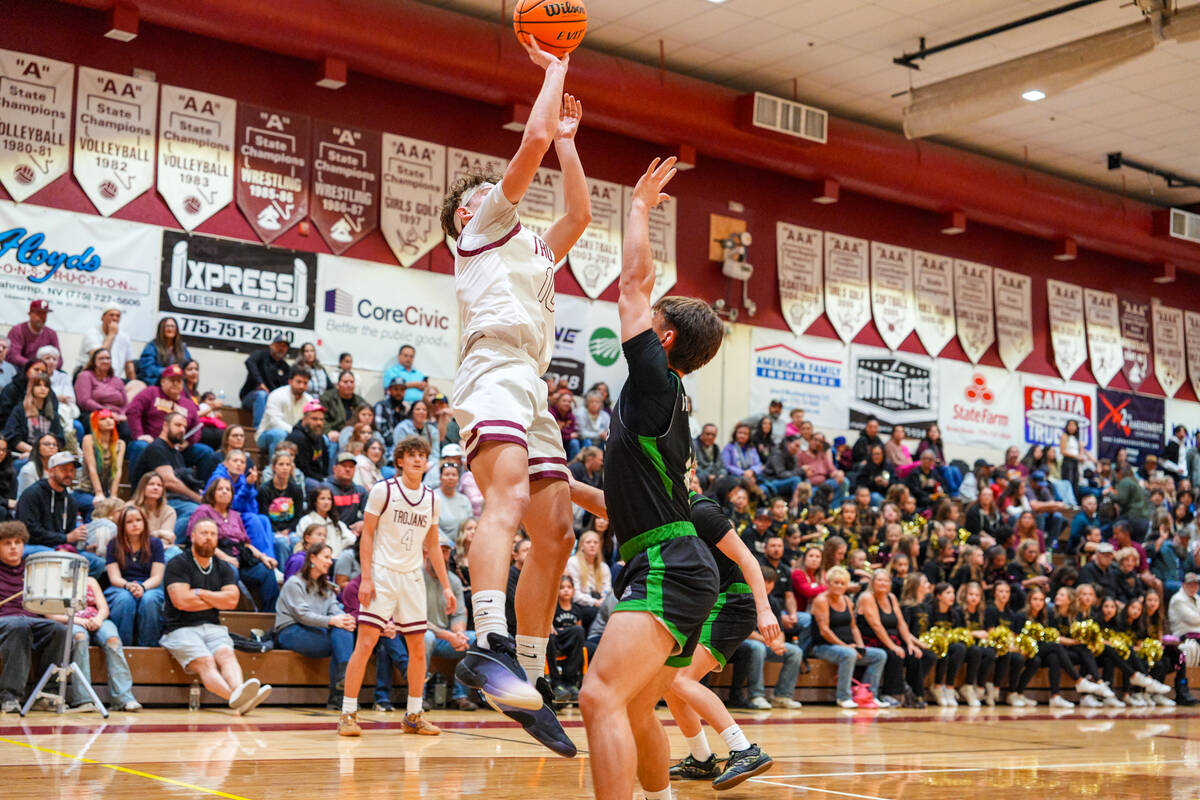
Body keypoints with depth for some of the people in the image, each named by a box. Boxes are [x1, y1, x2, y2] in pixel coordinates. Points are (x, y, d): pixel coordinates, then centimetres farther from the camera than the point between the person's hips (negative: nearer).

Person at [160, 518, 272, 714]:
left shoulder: (224, 569, 18)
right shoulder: (177, 564, 3)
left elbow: (232, 601, 3)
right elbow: (181, 601, -10)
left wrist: (199, 593, -1)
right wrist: (216, 600, 3)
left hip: (213, 627, 5)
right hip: (181, 629, -5)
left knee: (226, 655, -27)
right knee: (205, 663, -30)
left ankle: (238, 690, -56)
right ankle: (236, 698, -56)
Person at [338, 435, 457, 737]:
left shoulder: (432, 498, 9)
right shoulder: (383, 490, -4)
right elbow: (367, 534, -3)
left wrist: (446, 586, 11)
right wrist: (366, 578, -12)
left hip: (412, 577, 5)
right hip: (382, 574, -5)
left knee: (418, 647, 5)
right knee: (365, 642, -10)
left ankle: (414, 715, 16)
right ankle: (348, 714, -3)